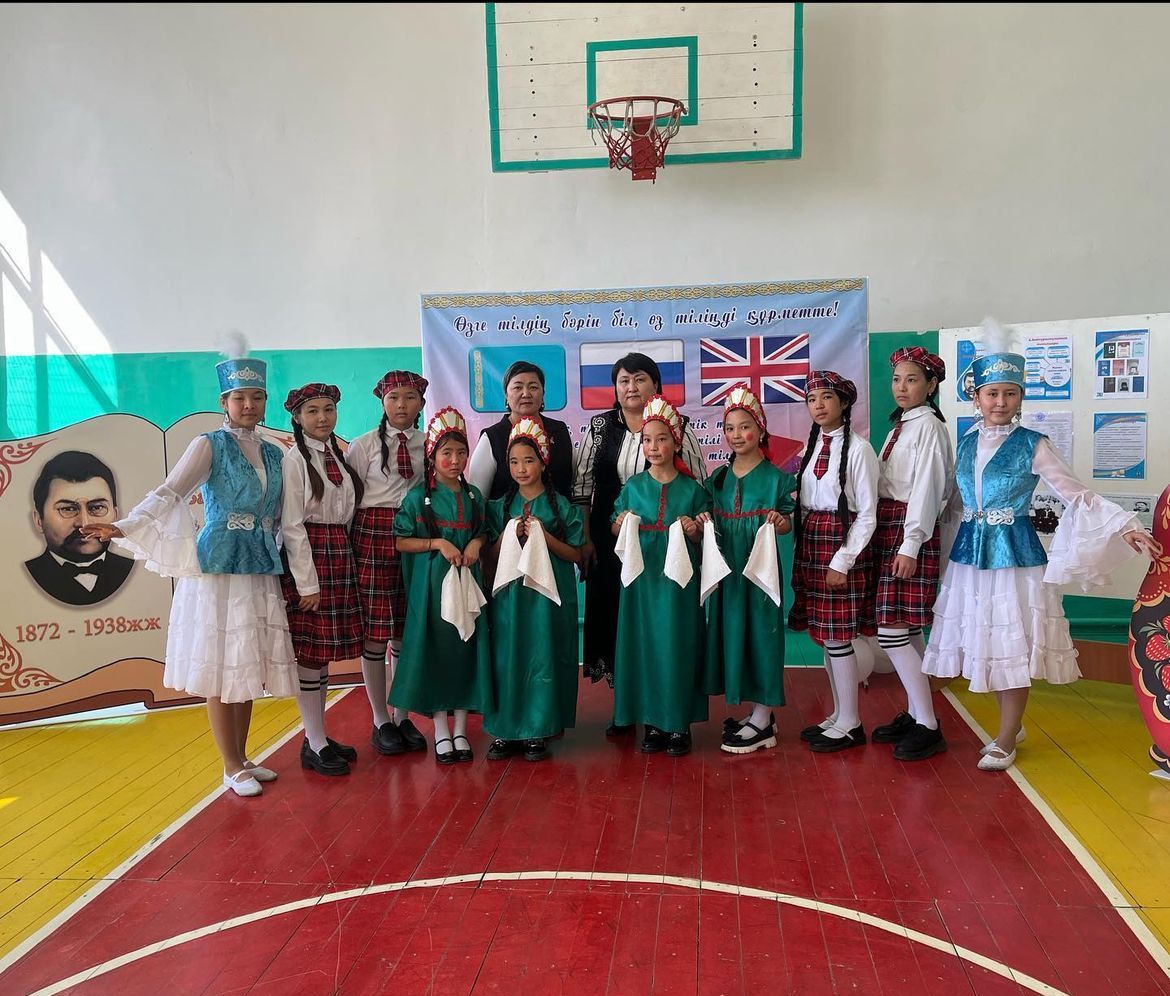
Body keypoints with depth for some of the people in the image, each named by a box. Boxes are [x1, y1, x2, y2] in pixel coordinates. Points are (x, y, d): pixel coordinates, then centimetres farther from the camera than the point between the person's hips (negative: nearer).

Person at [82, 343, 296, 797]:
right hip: (218, 567, -5)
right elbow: (168, 493, -13)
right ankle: (232, 768, 11)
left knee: (249, 665, 9)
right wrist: (126, 527, -27)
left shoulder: (273, 453, 13)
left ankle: (242, 758, 21)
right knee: (220, 667, 1)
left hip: (260, 570, 5)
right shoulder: (209, 445, -3)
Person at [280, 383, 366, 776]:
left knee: (324, 650, 13)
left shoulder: (338, 456, 14)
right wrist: (307, 582, -16)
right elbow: (291, 524, -12)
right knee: (309, 650, -1)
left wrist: (345, 561, 6)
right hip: (307, 556, -7)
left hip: (340, 557, 7)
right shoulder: (296, 459, -8)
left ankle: (319, 734, 23)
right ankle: (314, 744, 8)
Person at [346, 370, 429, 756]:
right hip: (374, 535, -3)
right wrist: (348, 544, -4)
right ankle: (380, 722, 15)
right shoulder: (364, 445, 0)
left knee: (406, 631, 9)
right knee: (374, 631, 2)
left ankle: (402, 717, 22)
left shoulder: (428, 444, 8)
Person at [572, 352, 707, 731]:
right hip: (609, 540, 2)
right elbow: (581, 484, 4)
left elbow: (699, 487, 3)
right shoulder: (600, 426, 4)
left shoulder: (677, 426, 0)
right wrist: (584, 538, -1)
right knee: (614, 612, 5)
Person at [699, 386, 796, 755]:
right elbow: (712, 525, 13)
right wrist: (703, 523, -8)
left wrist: (780, 522, -24)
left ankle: (763, 722, 9)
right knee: (732, 632, 8)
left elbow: (787, 524, -3)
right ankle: (758, 710, 23)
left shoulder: (775, 477, -3)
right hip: (726, 568, 5)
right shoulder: (718, 479, 10)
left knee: (760, 632, -2)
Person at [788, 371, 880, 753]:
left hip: (841, 545, -7)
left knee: (837, 636, -4)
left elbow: (867, 514, -12)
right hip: (810, 543, 7)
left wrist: (843, 561, -16)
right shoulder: (812, 446, 11)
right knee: (824, 635, 12)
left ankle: (849, 724, 9)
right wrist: (803, 547, 6)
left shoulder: (858, 449, -10)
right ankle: (838, 715, 24)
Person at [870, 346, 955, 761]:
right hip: (888, 529, 9)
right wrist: (893, 540, 9)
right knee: (906, 630, 12)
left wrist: (910, 545, -19)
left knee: (892, 631, -9)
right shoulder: (900, 427, 16)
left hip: (910, 531, -9)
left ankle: (928, 727, -1)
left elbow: (926, 488, -16)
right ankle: (914, 714, 22)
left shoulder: (928, 426, -10)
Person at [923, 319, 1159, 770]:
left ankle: (1005, 740, 14)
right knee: (985, 642, 10)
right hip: (970, 551, 5)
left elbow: (1076, 495, -7)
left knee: (1014, 643, 0)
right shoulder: (966, 442, 7)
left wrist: (1124, 527, -16)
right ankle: (1013, 725, 29)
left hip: (1015, 552, -5)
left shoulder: (1032, 445, -6)